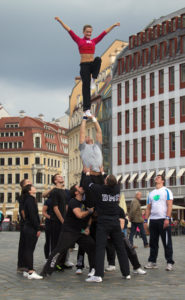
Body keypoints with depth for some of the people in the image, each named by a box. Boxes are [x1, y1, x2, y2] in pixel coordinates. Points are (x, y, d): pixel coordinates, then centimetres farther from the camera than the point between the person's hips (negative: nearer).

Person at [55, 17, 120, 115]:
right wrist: (60, 21, 2)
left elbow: (104, 33, 20)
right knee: (86, 87, -8)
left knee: (98, 59, -32)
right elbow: (69, 30, 6)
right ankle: (86, 109, -6)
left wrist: (113, 25, 22)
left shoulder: (93, 41, 16)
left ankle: (94, 80, -23)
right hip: (84, 65, -3)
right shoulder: (79, 40, 8)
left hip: (93, 65, 3)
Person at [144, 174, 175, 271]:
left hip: (163, 219, -6)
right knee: (153, 242, 8)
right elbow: (148, 208, 18)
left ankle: (169, 263, -1)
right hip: (153, 220, 6)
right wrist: (145, 220, 9)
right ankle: (152, 262, 14)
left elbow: (169, 205, -7)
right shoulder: (151, 193, 19)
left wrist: (167, 218, -18)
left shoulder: (166, 191, 2)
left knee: (167, 242, -4)